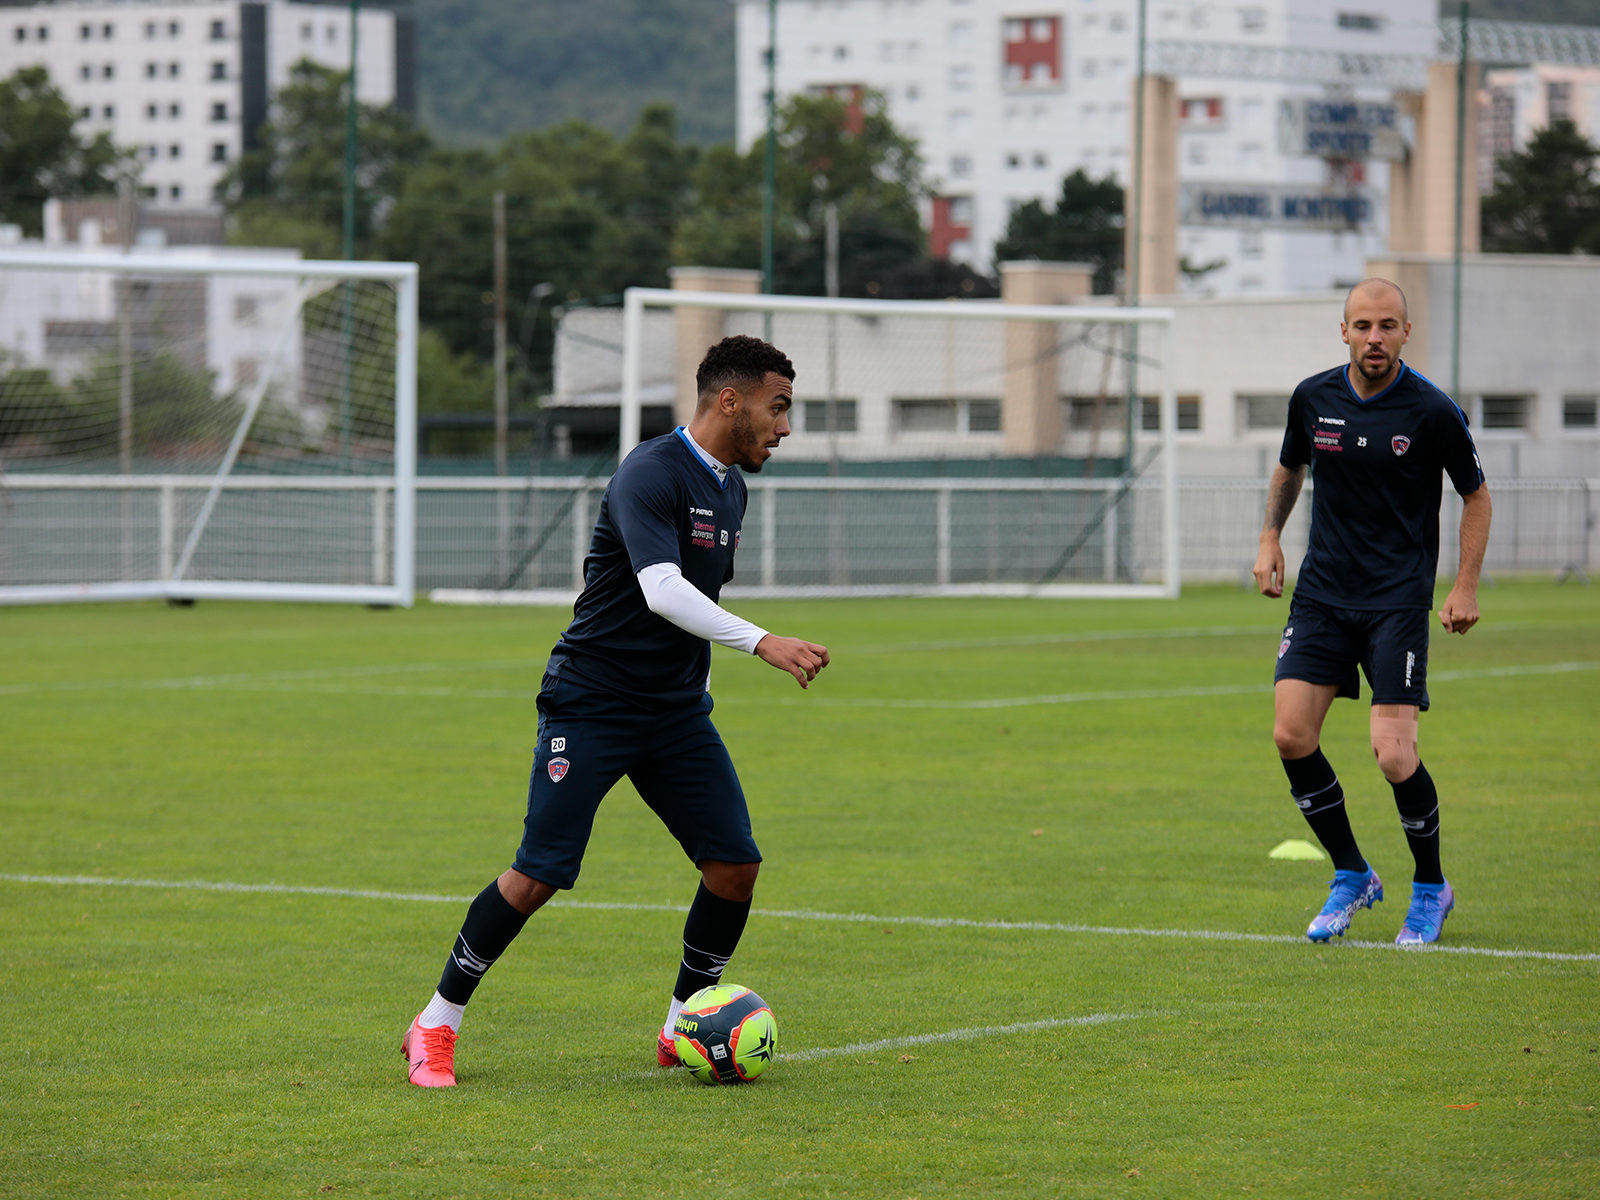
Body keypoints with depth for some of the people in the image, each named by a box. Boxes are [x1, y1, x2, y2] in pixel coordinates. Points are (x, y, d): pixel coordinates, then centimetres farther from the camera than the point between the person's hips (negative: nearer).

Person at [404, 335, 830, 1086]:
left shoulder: (729, 488, 11)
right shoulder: (650, 475, -18)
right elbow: (661, 589, -31)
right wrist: (761, 643, -38)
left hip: (677, 713, 8)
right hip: (591, 706, -8)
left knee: (735, 864, -4)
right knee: (540, 875, -10)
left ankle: (683, 1029, 13)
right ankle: (436, 1026, 5)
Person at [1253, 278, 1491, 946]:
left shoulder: (1432, 411, -9)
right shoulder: (1313, 399, 2)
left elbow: (1476, 494, 4)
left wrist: (1466, 585, -3)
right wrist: (1270, 537, 10)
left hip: (1398, 601, -4)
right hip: (1321, 592, 4)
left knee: (1394, 755, -13)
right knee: (1292, 736, -8)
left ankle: (1431, 886, 12)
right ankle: (1350, 877, 12)